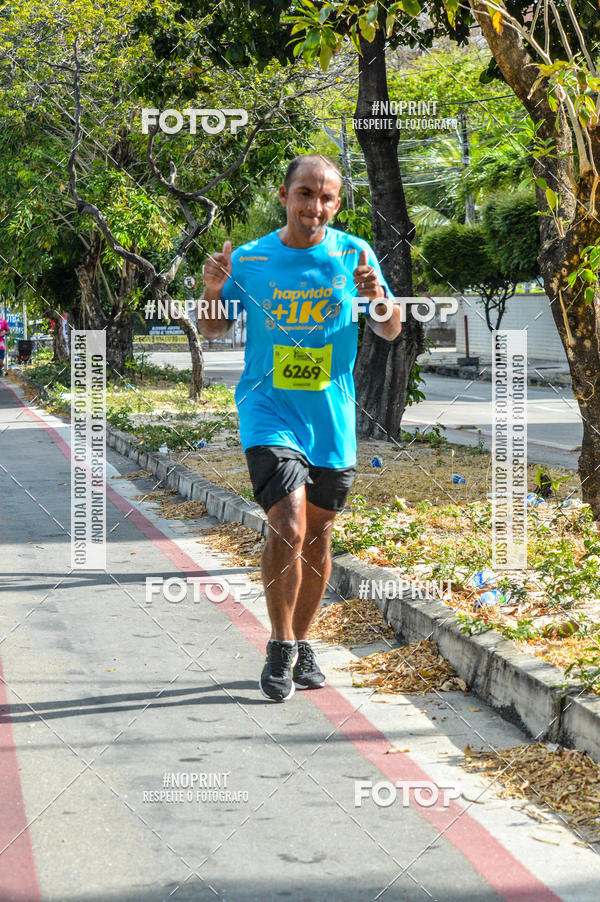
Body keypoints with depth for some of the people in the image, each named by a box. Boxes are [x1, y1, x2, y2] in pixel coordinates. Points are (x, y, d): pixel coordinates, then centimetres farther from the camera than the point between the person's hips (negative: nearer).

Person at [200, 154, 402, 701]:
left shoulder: (352, 255, 0)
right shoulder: (250, 259, -1)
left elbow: (391, 333, 3)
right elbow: (212, 330, 10)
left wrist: (377, 296, -18)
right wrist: (213, 289, -11)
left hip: (332, 420, 3)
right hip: (269, 410, -2)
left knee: (317, 536, 13)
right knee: (287, 528, -18)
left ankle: (302, 642, 32)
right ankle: (280, 647, 0)